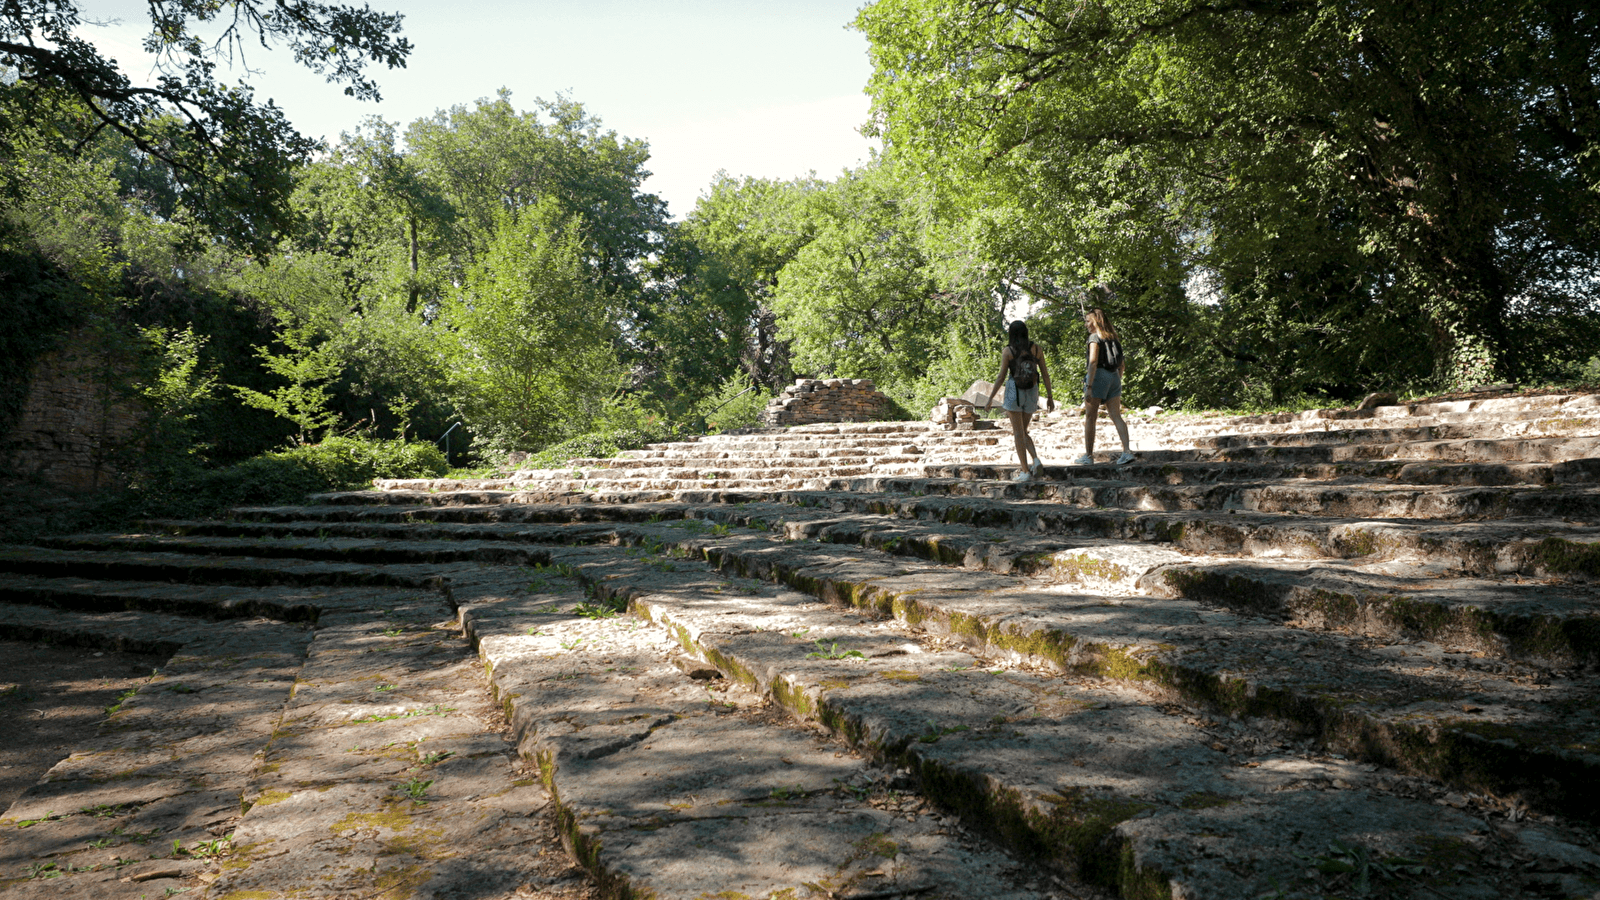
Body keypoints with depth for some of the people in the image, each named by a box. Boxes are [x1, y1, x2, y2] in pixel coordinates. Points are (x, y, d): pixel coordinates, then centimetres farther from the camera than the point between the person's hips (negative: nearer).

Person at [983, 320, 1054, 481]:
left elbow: (1001, 376, -7)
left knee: (1018, 433, 1)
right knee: (1022, 431, 18)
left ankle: (1025, 471, -3)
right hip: (1031, 394, 4)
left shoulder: (1007, 351, -5)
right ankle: (1036, 460, -4)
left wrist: (990, 398, -1)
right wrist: (1050, 397, 9)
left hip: (1014, 392, -4)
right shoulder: (1036, 348, 4)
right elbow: (1045, 373, 4)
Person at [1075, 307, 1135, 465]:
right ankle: (1127, 451, -10)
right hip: (1114, 376, 7)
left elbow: (1093, 362, -17)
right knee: (1116, 416, 2)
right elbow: (1122, 364, 18)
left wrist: (1089, 386, -20)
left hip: (1099, 375, -7)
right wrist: (1118, 381, 24)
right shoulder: (1113, 338, 16)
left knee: (1089, 417, 1)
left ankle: (1088, 455, 2)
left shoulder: (1095, 337, -7)